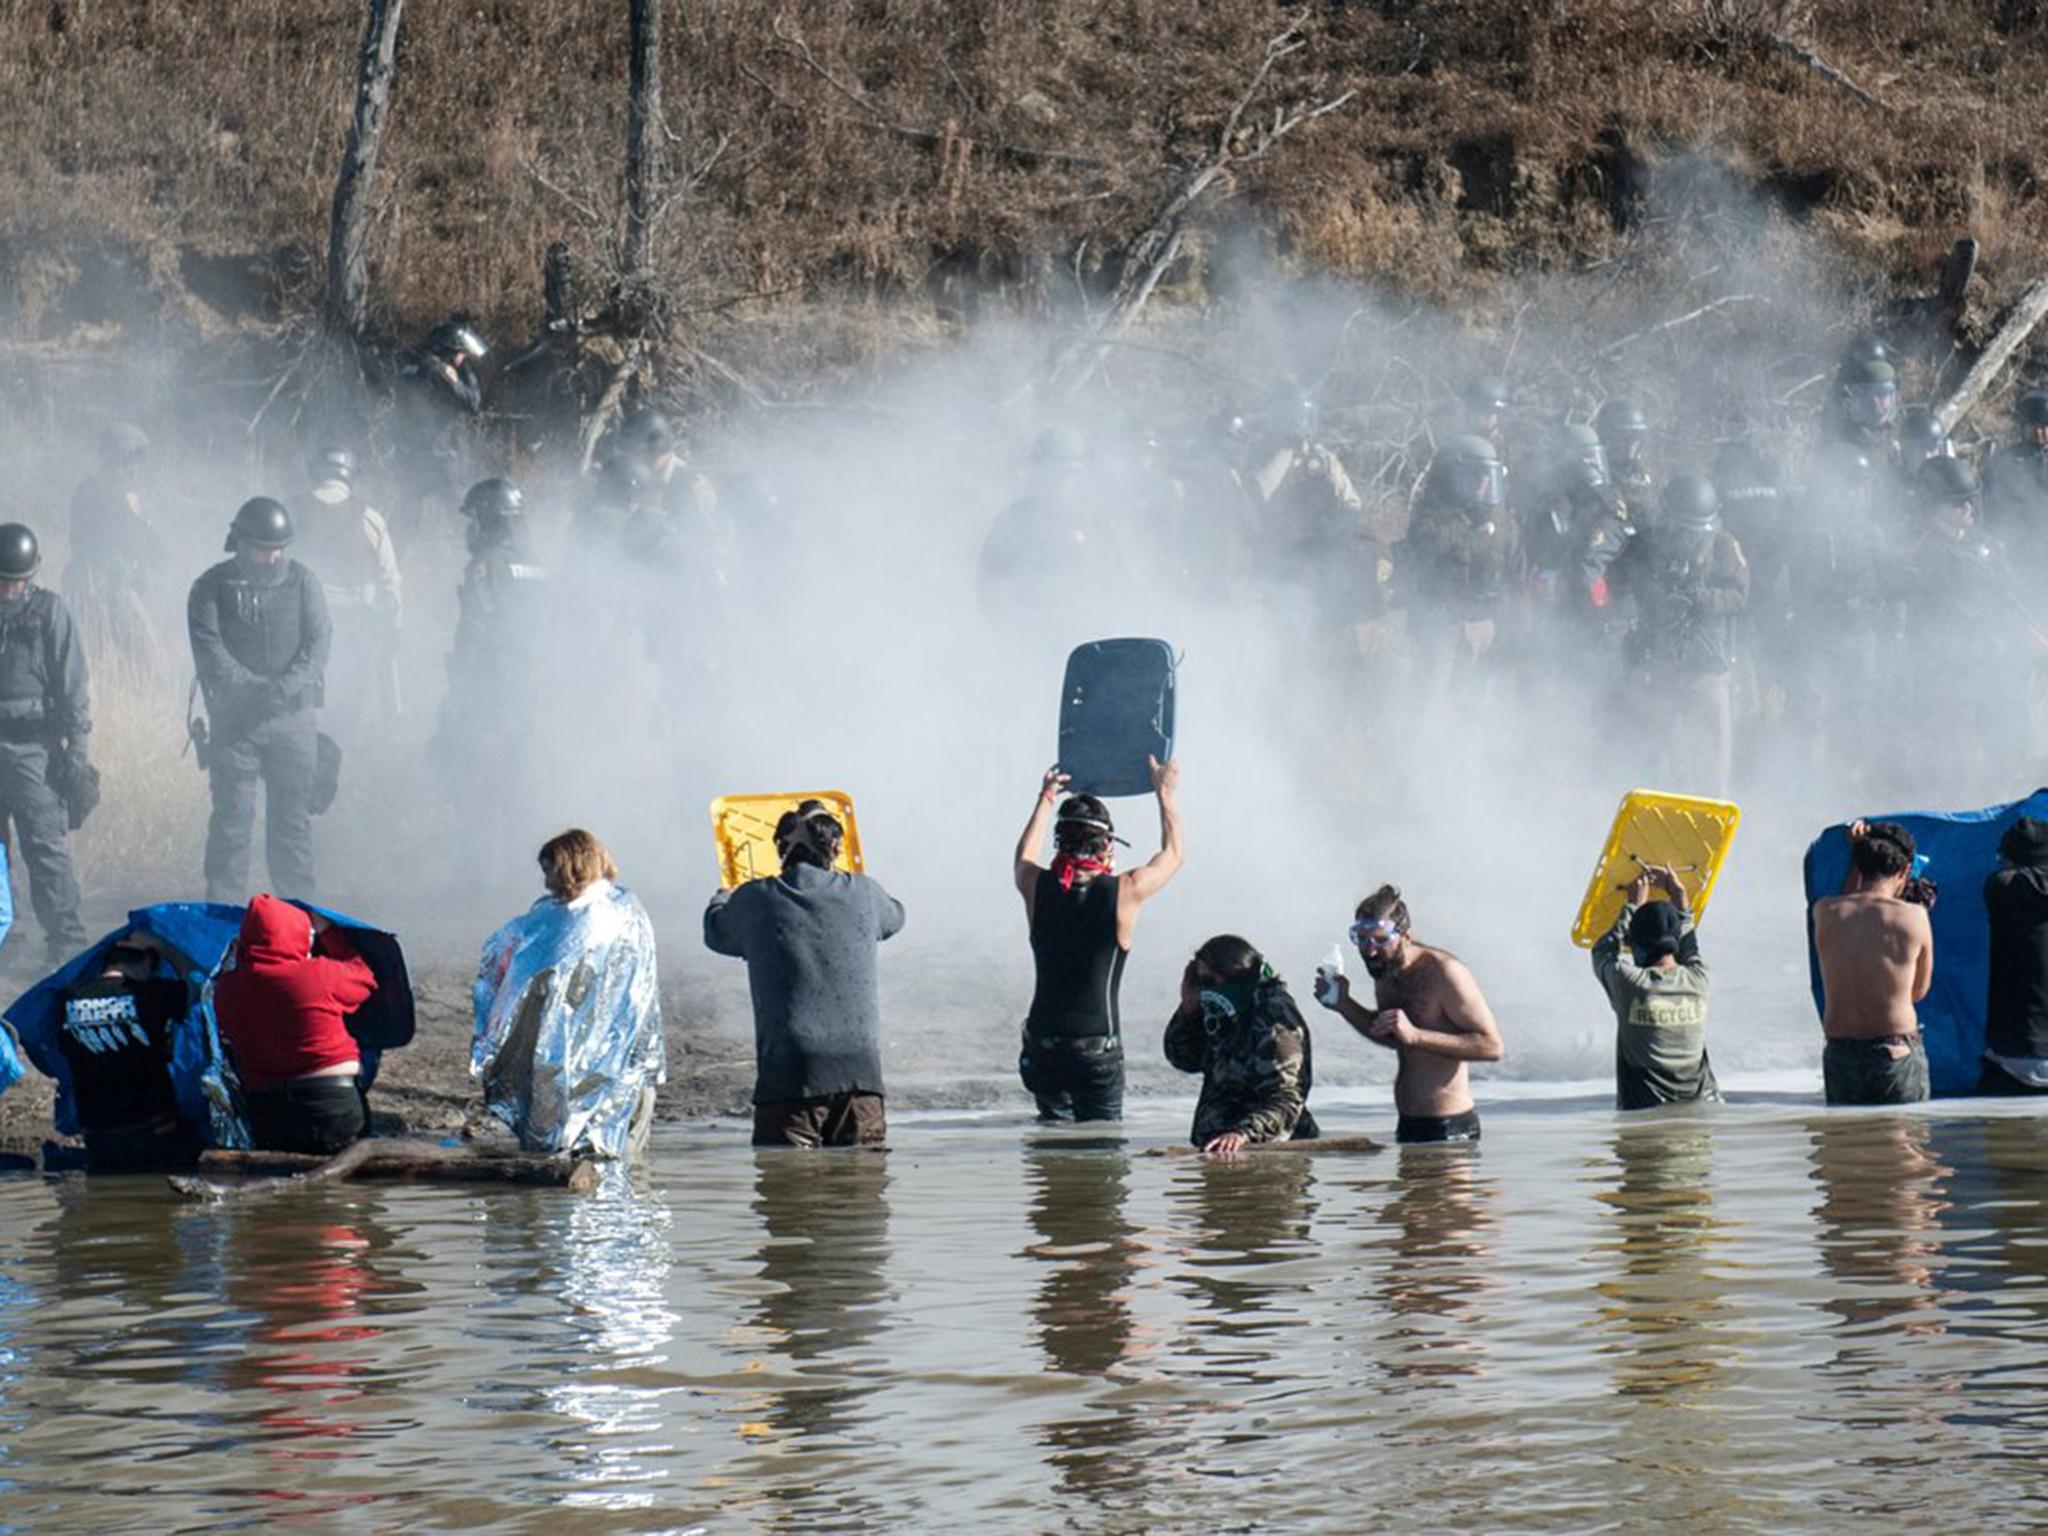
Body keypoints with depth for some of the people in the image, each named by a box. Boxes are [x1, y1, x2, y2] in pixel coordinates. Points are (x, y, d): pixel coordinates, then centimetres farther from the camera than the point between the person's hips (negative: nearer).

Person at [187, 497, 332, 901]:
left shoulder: (302, 581, 8)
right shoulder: (212, 588, 2)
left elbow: (318, 641, -1)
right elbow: (210, 651, -8)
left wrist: (288, 686, -18)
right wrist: (252, 688, -21)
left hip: (292, 717, 2)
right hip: (234, 720, -2)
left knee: (293, 820, 5)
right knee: (231, 820, -3)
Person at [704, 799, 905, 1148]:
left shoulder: (755, 900, 1)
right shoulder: (863, 894, 6)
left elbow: (716, 933, 23)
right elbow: (894, 918, 30)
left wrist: (722, 897, 47)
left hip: (789, 1071, -2)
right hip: (860, 1067, 2)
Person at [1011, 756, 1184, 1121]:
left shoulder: (1038, 887, 0)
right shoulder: (1123, 893, -7)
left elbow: (1024, 858, 27)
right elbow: (1172, 855, 14)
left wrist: (1046, 799, 40)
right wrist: (1166, 793, 28)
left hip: (1042, 1048, 3)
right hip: (1097, 1050, -3)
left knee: (1054, 1130, 22)